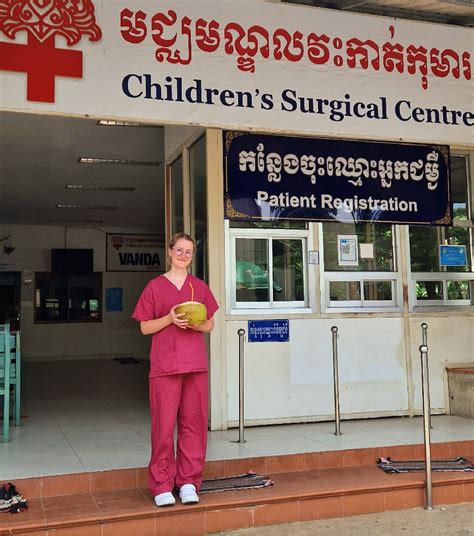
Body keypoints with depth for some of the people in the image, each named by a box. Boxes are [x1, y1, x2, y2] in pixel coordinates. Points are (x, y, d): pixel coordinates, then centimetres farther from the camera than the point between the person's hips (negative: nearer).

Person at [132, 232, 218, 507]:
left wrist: (195, 324, -7)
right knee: (164, 423, -2)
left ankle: (189, 481, 13)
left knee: (193, 422, 3)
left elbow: (210, 325, 15)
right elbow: (145, 327, 4)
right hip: (165, 364, -2)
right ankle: (162, 484, 8)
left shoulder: (200, 286, 12)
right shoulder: (155, 286, 5)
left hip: (196, 364, 3)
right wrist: (169, 319, -13)